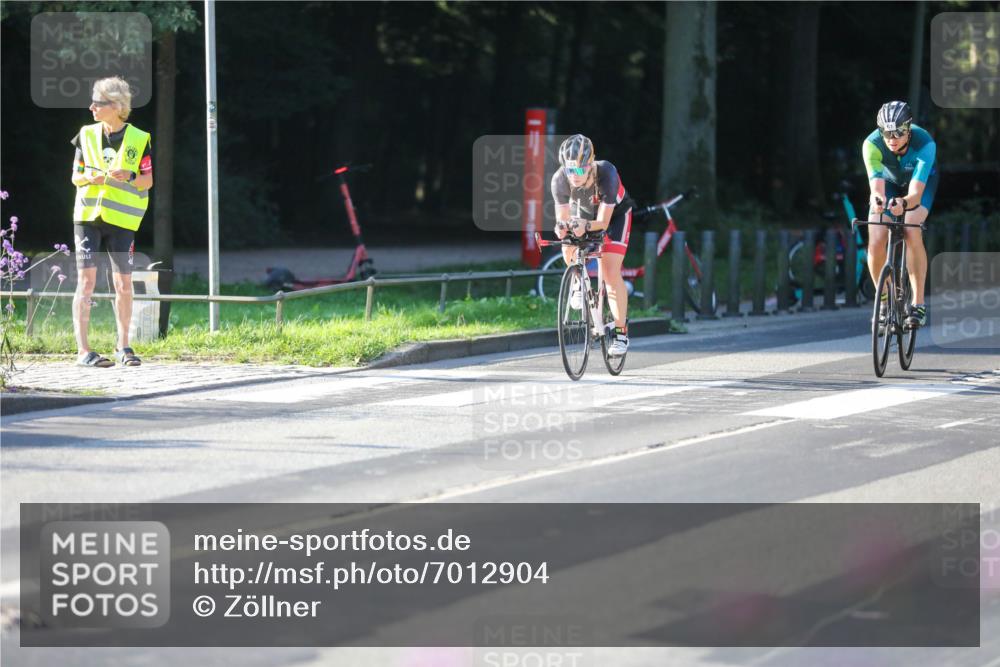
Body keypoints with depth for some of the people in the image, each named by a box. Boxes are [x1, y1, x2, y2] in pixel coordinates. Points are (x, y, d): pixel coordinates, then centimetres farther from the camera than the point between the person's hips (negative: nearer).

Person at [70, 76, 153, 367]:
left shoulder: (139, 139, 1)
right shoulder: (87, 135, 7)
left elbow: (148, 179, 2)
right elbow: (75, 175, 11)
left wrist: (130, 176, -18)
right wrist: (89, 178, -11)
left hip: (121, 220, -1)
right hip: (88, 215, 1)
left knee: (124, 283, 3)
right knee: (86, 280, -6)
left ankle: (123, 347, 20)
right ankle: (83, 350, -6)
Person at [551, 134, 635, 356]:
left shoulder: (606, 174, -39)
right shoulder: (560, 179, -32)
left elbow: (603, 222, -36)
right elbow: (562, 217, -27)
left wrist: (586, 226, -56)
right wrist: (561, 226, -50)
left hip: (615, 213, -3)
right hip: (583, 212, 3)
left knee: (611, 271, -17)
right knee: (569, 247, -28)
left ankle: (621, 332, -8)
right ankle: (579, 284, 3)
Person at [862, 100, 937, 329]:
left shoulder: (924, 144, -38)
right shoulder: (872, 145, -34)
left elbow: (916, 194, -45)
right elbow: (876, 185, -42)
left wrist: (903, 203, -67)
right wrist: (876, 199, -66)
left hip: (921, 182, -2)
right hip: (889, 181, 2)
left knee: (911, 232, -28)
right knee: (875, 242, -17)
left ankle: (918, 303, -19)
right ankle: (884, 300, 6)